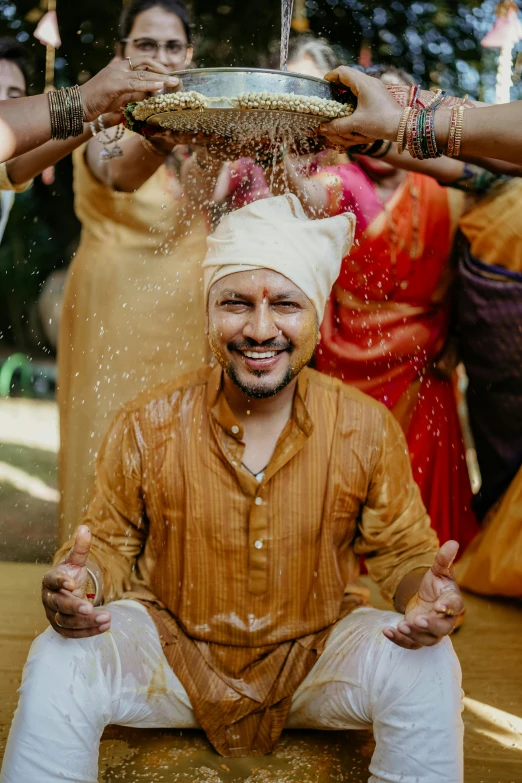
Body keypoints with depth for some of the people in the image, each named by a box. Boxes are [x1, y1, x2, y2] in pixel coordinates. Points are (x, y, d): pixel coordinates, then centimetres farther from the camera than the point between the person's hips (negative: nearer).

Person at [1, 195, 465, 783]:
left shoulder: (368, 430, -10)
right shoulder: (146, 427, -11)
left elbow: (402, 551, 0)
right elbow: (112, 544, 0)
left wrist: (423, 589, -24)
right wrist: (82, 578, -24)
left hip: (313, 658, 1)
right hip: (172, 652, 0)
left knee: (427, 667, -24)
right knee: (59, 662, -25)